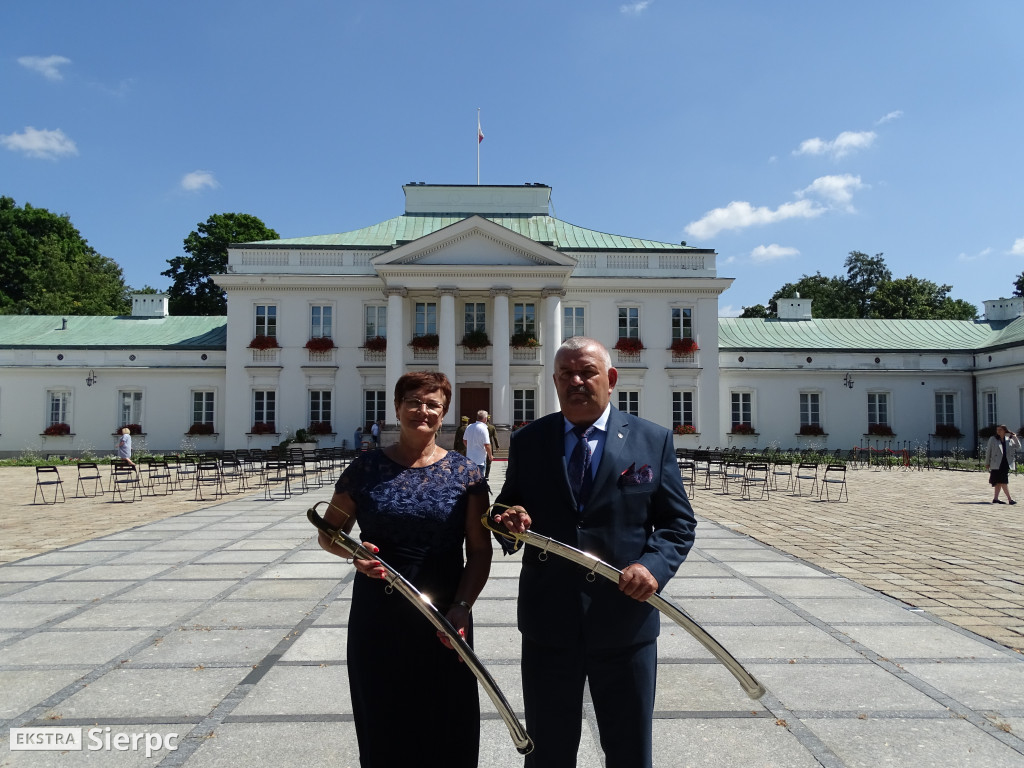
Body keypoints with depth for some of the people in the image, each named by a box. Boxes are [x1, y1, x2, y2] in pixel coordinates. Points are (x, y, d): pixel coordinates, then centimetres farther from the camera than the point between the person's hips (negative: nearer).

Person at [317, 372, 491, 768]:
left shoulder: (465, 473, -3)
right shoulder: (366, 467, -1)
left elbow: (480, 551, -2)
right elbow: (329, 532, 8)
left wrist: (462, 607, -15)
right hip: (377, 619, 1)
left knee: (448, 727, 12)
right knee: (382, 725, 15)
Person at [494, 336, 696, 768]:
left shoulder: (653, 441, -2)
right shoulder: (527, 442, 2)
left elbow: (679, 523, -1)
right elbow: (508, 508, 8)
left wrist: (654, 565, -19)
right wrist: (510, 518, -15)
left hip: (626, 622, -1)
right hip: (548, 623, 1)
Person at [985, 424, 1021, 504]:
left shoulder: (1009, 439, 9)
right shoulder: (993, 439, 0)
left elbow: (1018, 448, 5)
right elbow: (988, 451, 3)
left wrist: (1015, 438, -8)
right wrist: (987, 463, 3)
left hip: (1006, 464, 4)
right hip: (997, 464, -4)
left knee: (999, 482, 9)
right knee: (1003, 481, -9)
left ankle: (996, 498, 15)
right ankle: (1009, 499, -8)